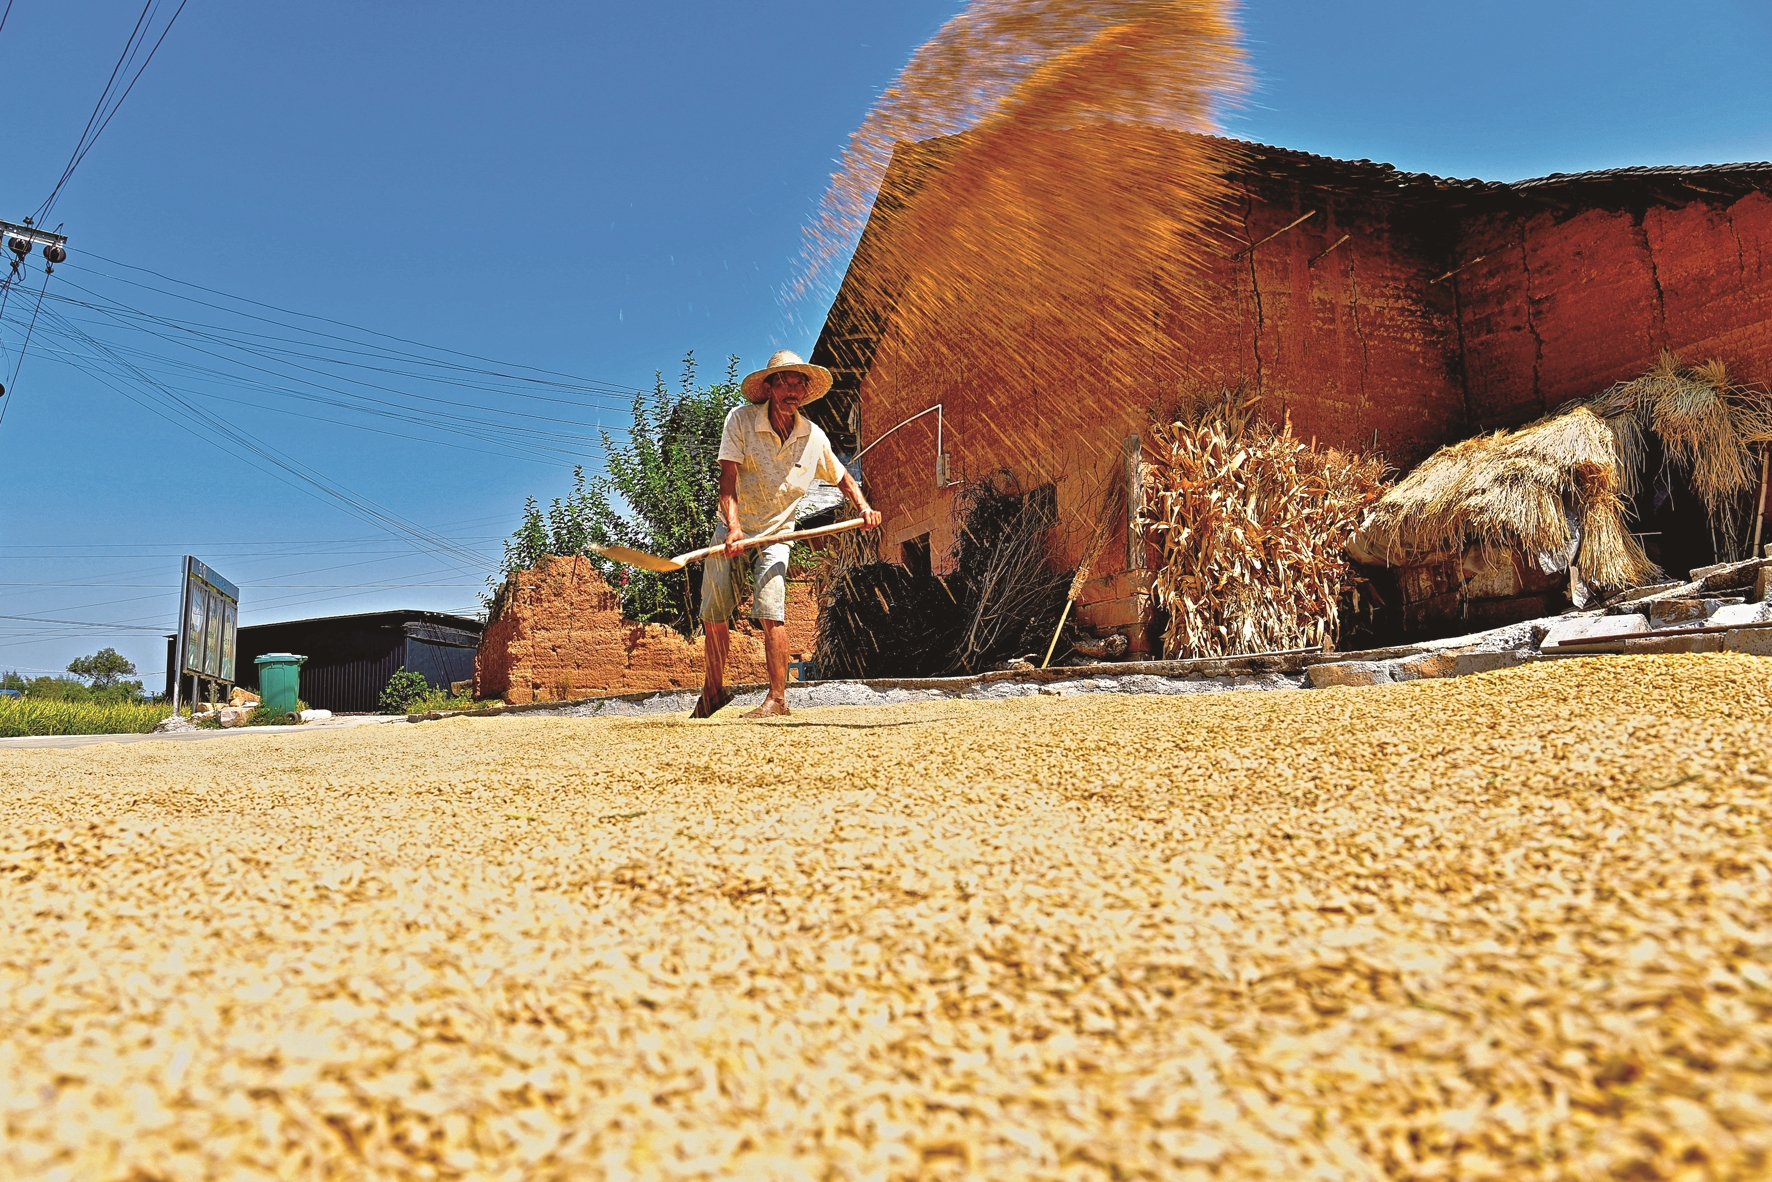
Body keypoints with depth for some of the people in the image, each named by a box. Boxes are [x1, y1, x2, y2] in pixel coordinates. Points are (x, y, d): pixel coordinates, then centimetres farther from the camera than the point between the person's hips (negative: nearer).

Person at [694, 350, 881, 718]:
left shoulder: (814, 437, -5)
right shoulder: (741, 419, -13)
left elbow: (842, 478, 12)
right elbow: (728, 480, -20)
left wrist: (864, 507, -7)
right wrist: (733, 527, -35)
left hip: (776, 533, 0)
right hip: (732, 529, 0)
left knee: (770, 611, -20)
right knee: (713, 615, 2)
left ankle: (777, 698, -12)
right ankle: (714, 689, 23)